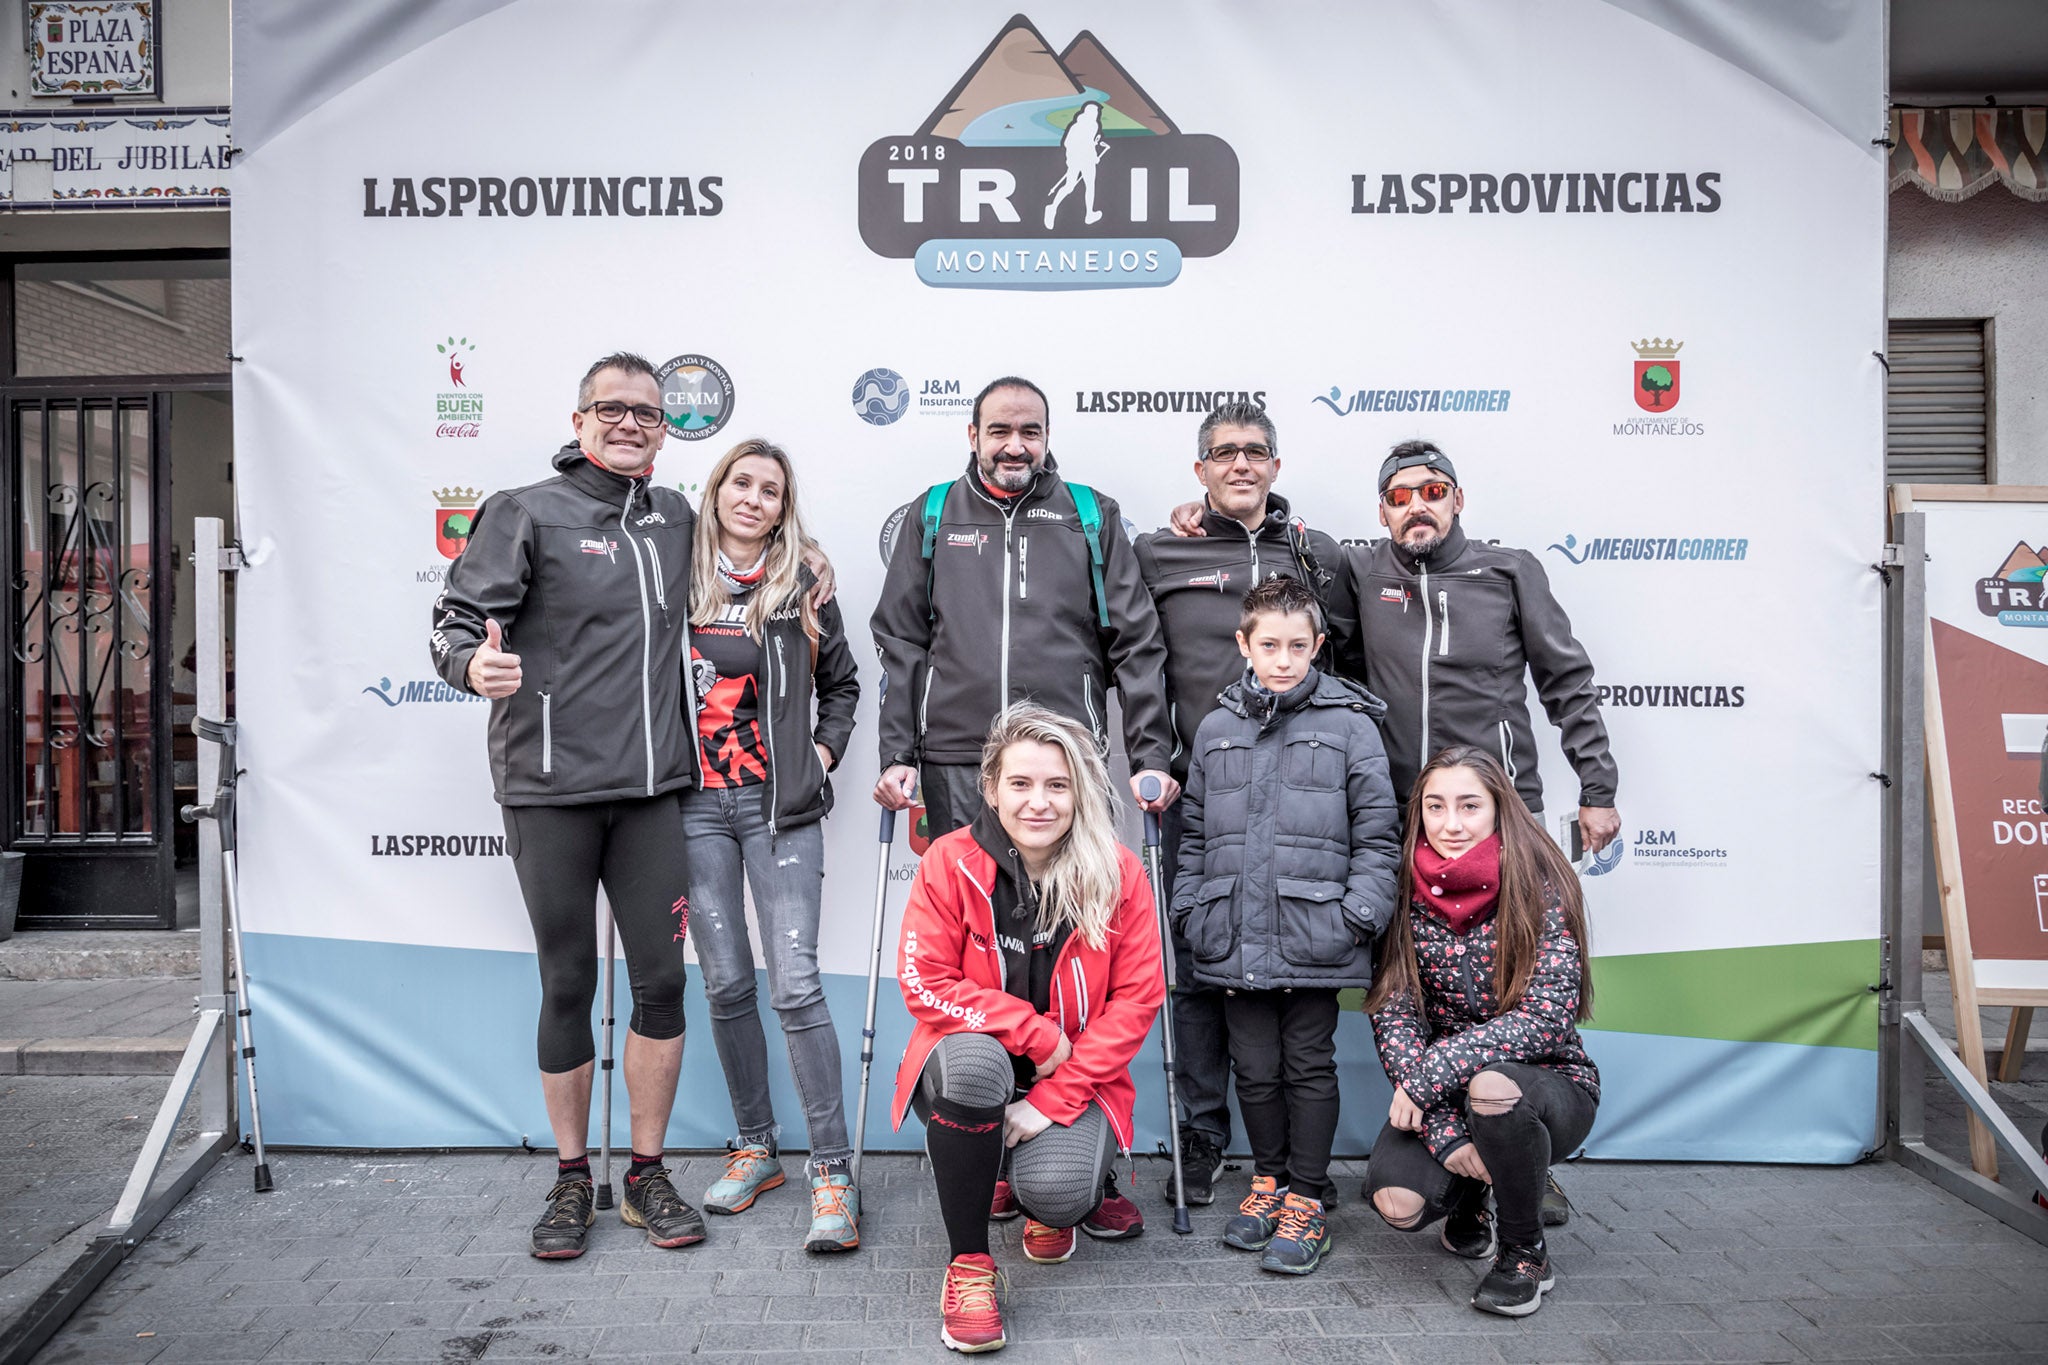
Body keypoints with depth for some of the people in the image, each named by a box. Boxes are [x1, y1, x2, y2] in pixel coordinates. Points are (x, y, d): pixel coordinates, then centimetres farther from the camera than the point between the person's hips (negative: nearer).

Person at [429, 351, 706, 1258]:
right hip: (549, 790, -3)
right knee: (567, 986, 6)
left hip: (650, 787, 4)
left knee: (662, 980, 4)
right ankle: (571, 1181, 22)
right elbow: (455, 620, -6)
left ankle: (647, 1175, 20)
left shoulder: (678, 519, 13)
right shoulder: (526, 514, 0)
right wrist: (474, 664, -28)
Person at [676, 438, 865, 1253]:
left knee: (795, 984, -9)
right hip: (695, 803, 2)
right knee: (726, 984, 8)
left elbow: (842, 683, 16)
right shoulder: (677, 582, 6)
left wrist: (825, 750, 4)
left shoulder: (803, 589, 5)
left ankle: (833, 1170, -2)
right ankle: (756, 1147, 25)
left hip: (779, 804, -2)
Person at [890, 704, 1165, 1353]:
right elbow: (923, 984, -13)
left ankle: (1046, 1206, 16)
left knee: (1056, 1192, -28)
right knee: (972, 1060, -36)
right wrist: (1034, 1030, -19)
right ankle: (969, 1264, -15)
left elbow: (1136, 1000, -8)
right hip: (971, 1065, 0)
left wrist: (1054, 1098, -16)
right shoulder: (950, 862, -11)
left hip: (1073, 1079, 1)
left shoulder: (1119, 874, -9)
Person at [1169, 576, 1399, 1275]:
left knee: (1309, 1066, 8)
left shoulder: (1349, 724, -1)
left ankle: (1307, 1197, 22)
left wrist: (1359, 915, -9)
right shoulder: (1217, 728, 9)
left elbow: (1377, 833, -1)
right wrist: (1191, 910, 6)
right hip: (1235, 942, 3)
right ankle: (1267, 1179, 32)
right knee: (1255, 1068, 13)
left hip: (1314, 939, -3)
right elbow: (1194, 831, 14)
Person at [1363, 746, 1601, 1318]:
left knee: (1491, 1084, -37)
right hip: (1444, 1096, 3)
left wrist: (1427, 1075, -28)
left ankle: (1526, 1252, -8)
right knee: (1397, 1200, -23)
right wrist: (1444, 1132, -20)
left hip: (1550, 1084, -3)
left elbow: (1548, 1017, -24)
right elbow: (1394, 1016, -9)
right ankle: (1470, 1200, 16)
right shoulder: (1409, 892, -6)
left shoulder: (1539, 889, -15)